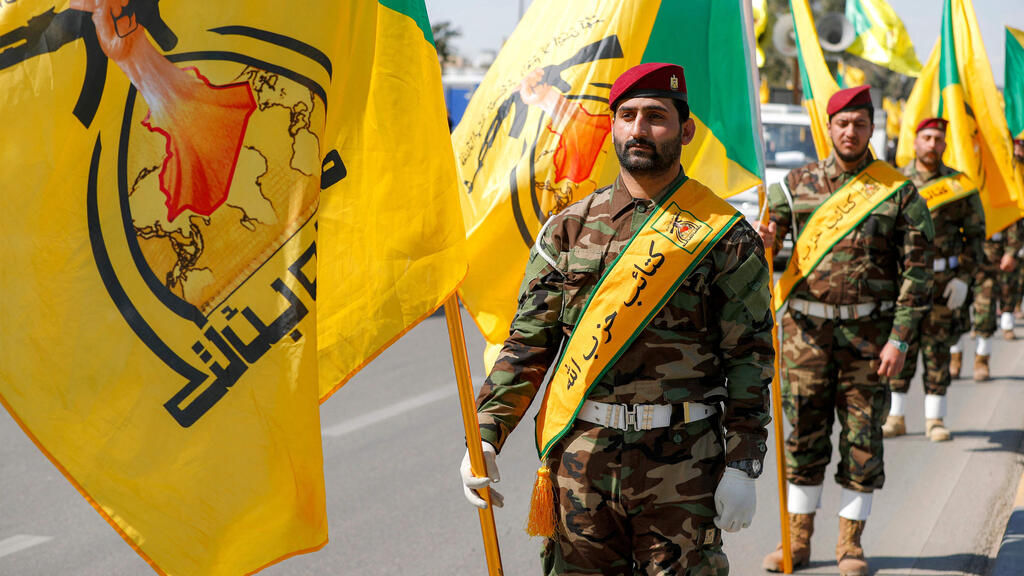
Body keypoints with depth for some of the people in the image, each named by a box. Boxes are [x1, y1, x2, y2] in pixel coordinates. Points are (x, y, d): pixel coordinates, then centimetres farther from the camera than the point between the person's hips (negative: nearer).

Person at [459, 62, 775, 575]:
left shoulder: (726, 235, 2)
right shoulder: (568, 228, 9)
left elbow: (749, 357, 0)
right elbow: (528, 341, 9)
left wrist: (742, 465, -6)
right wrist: (485, 435, -1)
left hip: (683, 464, -2)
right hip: (580, 459, 2)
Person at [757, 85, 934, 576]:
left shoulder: (898, 192, 0)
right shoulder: (797, 183, 6)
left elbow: (917, 269, -1)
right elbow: (768, 232, 3)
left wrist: (899, 338, -8)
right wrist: (763, 240, -23)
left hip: (868, 331, -1)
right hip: (806, 327, 1)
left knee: (862, 438, 4)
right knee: (803, 434, 7)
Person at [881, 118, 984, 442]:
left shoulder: (960, 184, 3)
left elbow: (976, 234, 5)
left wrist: (964, 278, -4)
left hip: (943, 281, 0)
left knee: (937, 349, 3)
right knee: (901, 347, 3)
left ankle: (935, 419, 11)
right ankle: (896, 416, 12)